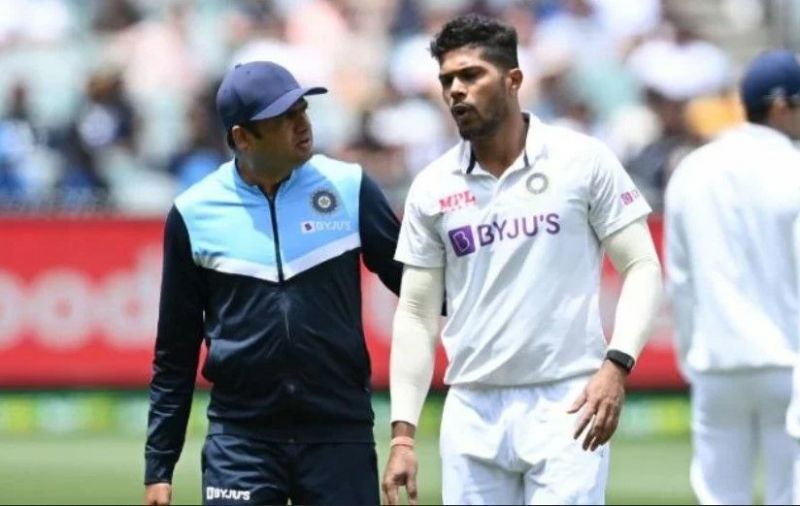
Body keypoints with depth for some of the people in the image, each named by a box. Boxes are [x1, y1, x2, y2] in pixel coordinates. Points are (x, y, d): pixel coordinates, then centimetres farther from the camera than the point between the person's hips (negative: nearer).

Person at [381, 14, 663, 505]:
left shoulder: (583, 161, 0)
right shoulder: (433, 188, 8)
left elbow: (642, 267, 0)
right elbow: (417, 314, 10)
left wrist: (616, 365, -16)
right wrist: (403, 433, 2)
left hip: (565, 407, -3)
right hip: (472, 413, 4)